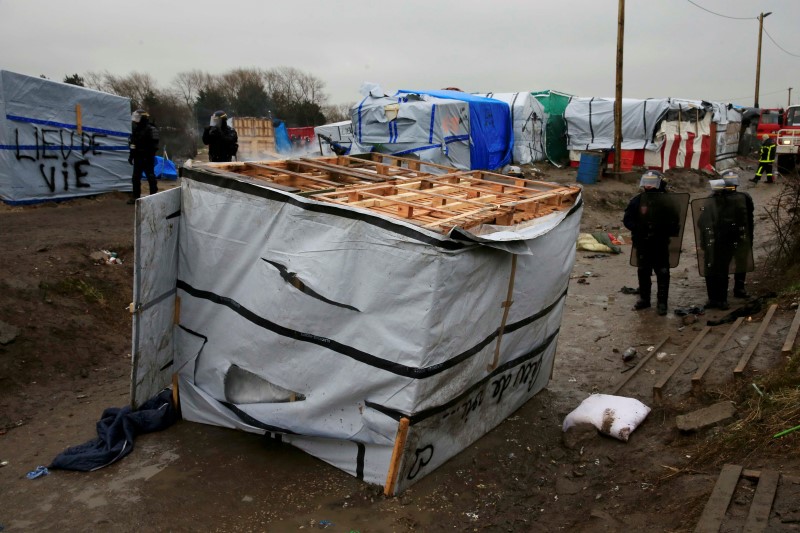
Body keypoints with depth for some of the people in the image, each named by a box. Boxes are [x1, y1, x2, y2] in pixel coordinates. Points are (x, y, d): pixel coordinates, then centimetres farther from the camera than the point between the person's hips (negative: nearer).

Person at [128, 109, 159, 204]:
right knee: (136, 177, 9)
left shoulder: (150, 130, -12)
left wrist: (149, 156, -21)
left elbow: (153, 145, -17)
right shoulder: (136, 129, 13)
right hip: (138, 158, 8)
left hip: (147, 158, -8)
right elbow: (132, 144, 21)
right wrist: (131, 156, 18)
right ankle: (135, 196, 15)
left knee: (150, 177, -1)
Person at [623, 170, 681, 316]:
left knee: (663, 273, 2)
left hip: (661, 244, -2)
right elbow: (627, 219, -1)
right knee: (643, 271, 12)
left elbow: (674, 222, 1)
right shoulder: (637, 200, -2)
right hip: (642, 243, 2)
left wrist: (663, 231, -16)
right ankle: (644, 299, 25)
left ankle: (662, 302, 11)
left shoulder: (666, 201, -5)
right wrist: (640, 230, -16)